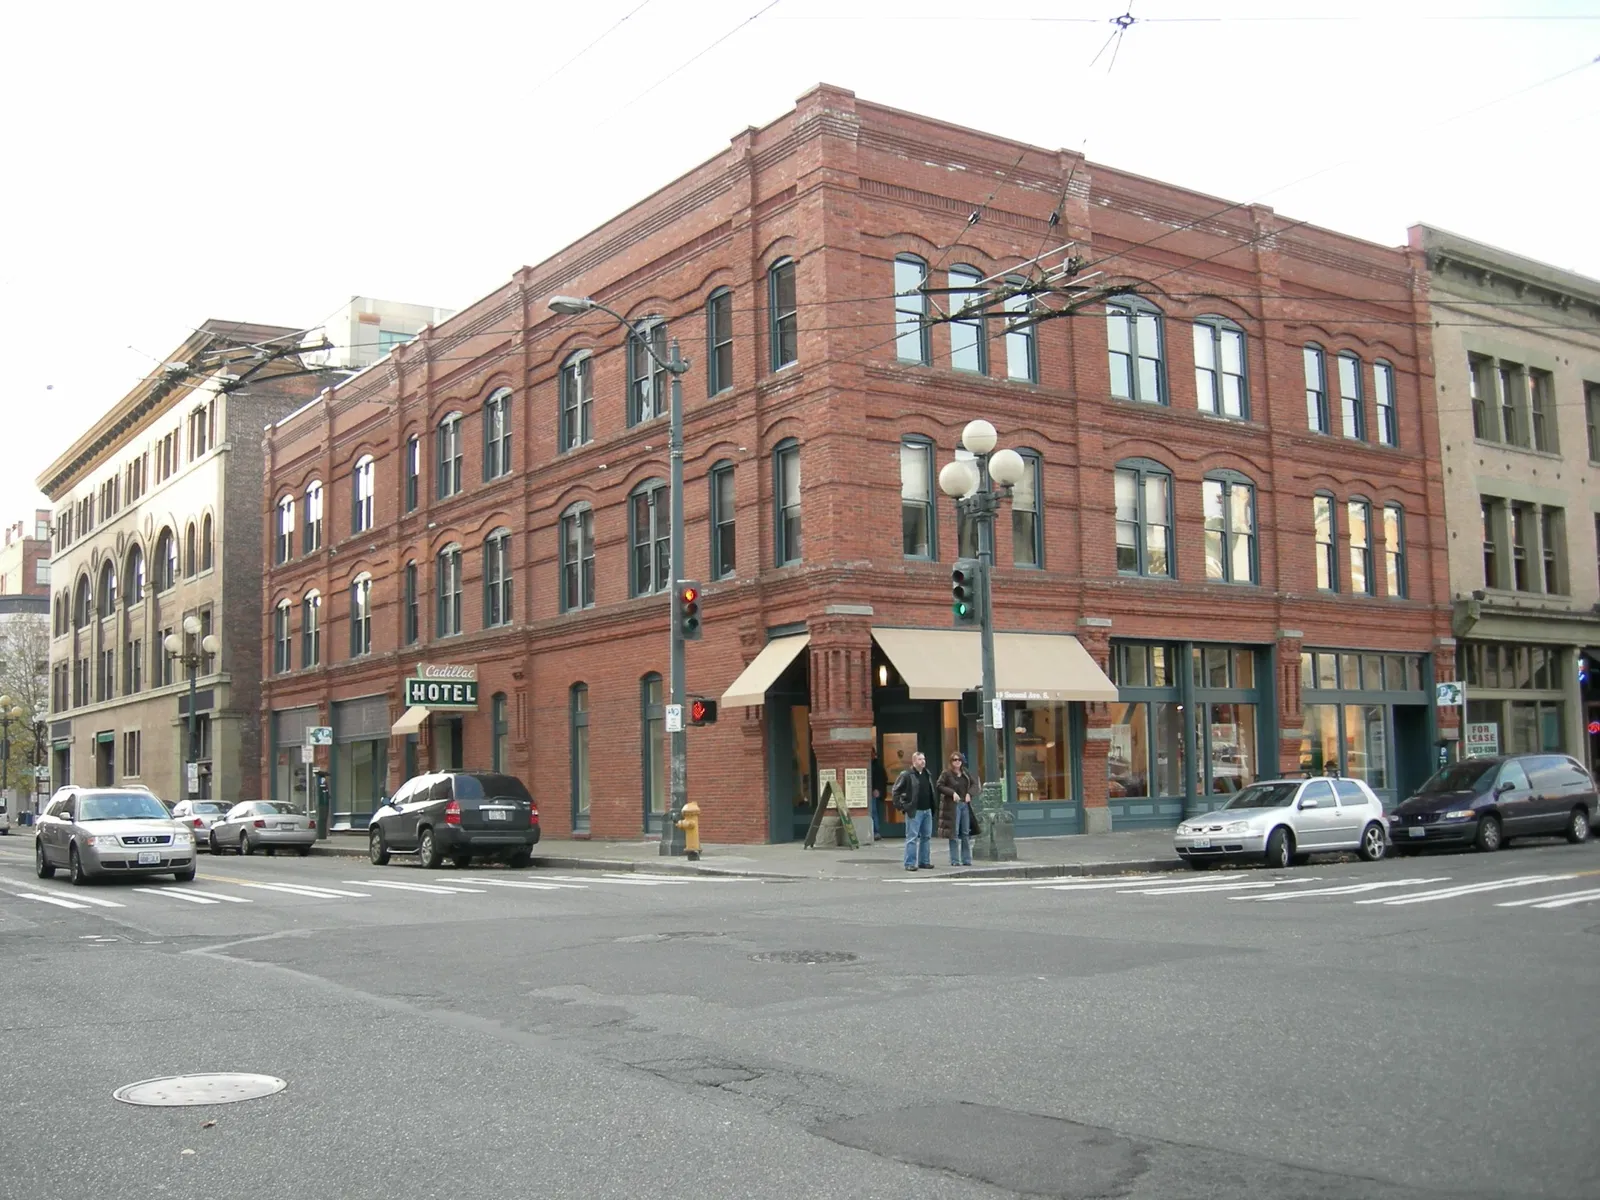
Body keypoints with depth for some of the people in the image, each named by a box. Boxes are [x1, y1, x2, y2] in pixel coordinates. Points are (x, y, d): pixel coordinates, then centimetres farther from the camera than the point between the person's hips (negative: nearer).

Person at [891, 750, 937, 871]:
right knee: (912, 837, -6)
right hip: (914, 811, -7)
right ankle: (910, 863, -3)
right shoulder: (906, 775, -8)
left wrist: (934, 804, 16)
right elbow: (896, 791, -7)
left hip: (927, 810, 7)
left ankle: (924, 861, 19)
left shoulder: (927, 774, 14)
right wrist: (901, 806, -10)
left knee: (927, 836, 11)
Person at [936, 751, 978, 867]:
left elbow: (974, 784, 15)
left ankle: (966, 860, 13)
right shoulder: (946, 774, -4)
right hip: (953, 806, -5)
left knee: (966, 833, 7)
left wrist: (969, 793, -4)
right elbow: (938, 786, -10)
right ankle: (955, 861, 0)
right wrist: (952, 793, -18)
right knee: (954, 834, -4)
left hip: (965, 805, 5)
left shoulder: (965, 773, 12)